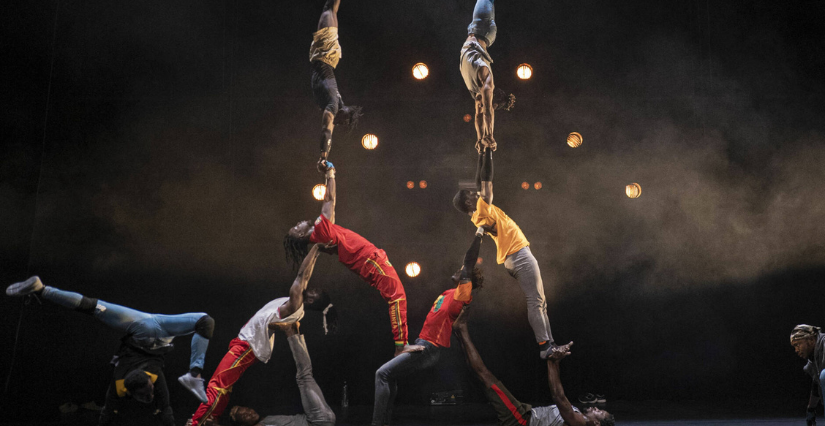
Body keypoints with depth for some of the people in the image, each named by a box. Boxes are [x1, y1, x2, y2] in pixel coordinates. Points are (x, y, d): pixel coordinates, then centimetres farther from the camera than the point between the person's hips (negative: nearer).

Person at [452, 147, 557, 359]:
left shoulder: (477, 216, 15)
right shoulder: (483, 208, -7)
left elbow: (480, 182, 21)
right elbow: (487, 181, -7)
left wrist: (482, 157, 22)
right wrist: (488, 155, 2)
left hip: (513, 259, 9)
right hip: (520, 255, -9)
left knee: (538, 302, 6)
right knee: (536, 302, -13)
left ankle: (548, 343, 2)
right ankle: (545, 345, -17)